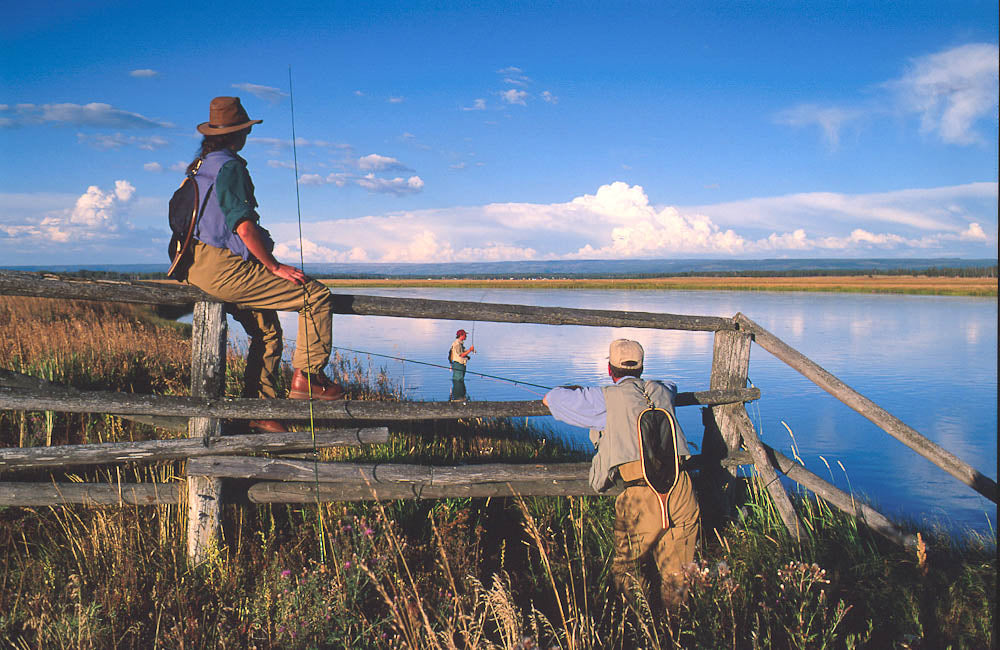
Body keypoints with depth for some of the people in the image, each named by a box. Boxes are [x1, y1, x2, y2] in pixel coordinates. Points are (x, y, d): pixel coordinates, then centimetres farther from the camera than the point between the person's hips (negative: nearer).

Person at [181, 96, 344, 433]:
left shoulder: (199, 164, 17)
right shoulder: (229, 166, -13)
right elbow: (244, 227, -20)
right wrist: (275, 267, -11)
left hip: (198, 265, 11)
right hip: (224, 268, -11)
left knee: (267, 329, 21)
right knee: (317, 296, -7)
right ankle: (306, 377, -3)